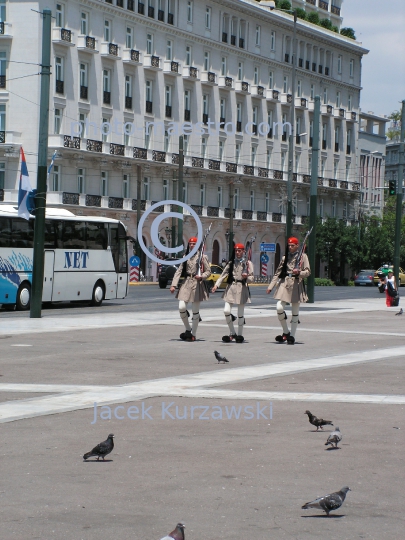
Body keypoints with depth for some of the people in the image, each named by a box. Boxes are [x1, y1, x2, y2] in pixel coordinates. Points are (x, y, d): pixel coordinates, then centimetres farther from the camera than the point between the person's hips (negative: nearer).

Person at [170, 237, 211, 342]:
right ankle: (188, 329, 12)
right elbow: (179, 271, 7)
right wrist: (173, 285, -3)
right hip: (186, 283, 3)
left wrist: (201, 277, -18)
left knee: (195, 310, 2)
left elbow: (208, 271, 2)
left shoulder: (202, 257, 1)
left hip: (197, 284, -3)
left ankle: (193, 334, 12)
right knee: (181, 307, -9)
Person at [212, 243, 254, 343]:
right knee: (226, 311, -9)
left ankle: (240, 335, 15)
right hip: (231, 287, 2)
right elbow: (223, 274, 6)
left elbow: (252, 279, 2)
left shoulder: (247, 263, 3)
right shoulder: (231, 263, 10)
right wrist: (216, 285, -7)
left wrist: (247, 277, -21)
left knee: (240, 313, 2)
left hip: (241, 288, -2)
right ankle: (232, 333, 6)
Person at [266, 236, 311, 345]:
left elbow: (308, 272, 0)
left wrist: (299, 272, -21)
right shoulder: (285, 257, 14)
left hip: (296, 284, -2)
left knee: (295, 312, 2)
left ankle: (292, 336, 9)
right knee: (279, 307, -13)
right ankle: (286, 332, 5)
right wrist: (271, 286, 9)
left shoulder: (303, 256, 4)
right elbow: (278, 273, 15)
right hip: (284, 283, 2)